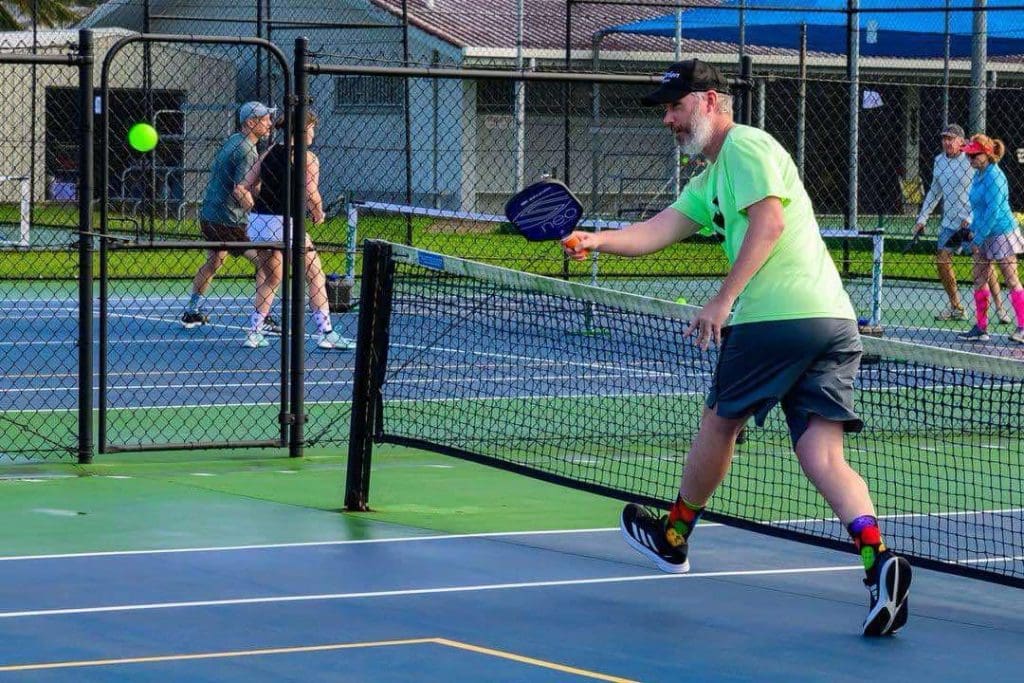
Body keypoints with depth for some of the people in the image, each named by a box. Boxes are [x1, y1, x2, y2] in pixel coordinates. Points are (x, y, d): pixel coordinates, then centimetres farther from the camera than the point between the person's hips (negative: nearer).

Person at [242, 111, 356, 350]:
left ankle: (253, 332, 18)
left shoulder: (271, 151, 12)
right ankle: (326, 333, 4)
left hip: (258, 222, 6)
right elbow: (312, 196, -16)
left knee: (271, 278, 23)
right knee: (315, 277, 7)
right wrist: (318, 214, 3)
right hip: (284, 223, -6)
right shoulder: (307, 158, -5)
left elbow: (247, 184, 10)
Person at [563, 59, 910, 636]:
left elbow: (769, 221, -16)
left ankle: (673, 536, 34)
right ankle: (879, 558, -25)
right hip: (834, 323, 9)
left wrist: (723, 299, -19)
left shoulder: (746, 146, -2)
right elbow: (657, 231, 19)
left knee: (719, 423, 14)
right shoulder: (710, 182, 28)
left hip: (777, 318, -9)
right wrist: (596, 240, 2)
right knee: (823, 457, -3)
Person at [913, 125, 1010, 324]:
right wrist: (922, 219, 16)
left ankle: (1000, 308, 0)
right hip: (949, 222, 6)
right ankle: (956, 308, 12)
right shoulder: (939, 161, 8)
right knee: (942, 262, 0)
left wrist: (969, 218, -20)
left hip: (973, 223, -6)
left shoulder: (971, 161, -11)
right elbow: (934, 193, 20)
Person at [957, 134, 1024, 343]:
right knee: (979, 281, 7)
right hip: (983, 235, 9)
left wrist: (978, 239, -19)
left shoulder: (994, 177, -19)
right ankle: (981, 328, 12)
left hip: (1001, 234, -9)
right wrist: (973, 229, 16)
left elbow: (993, 212, -22)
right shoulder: (979, 175, 9)